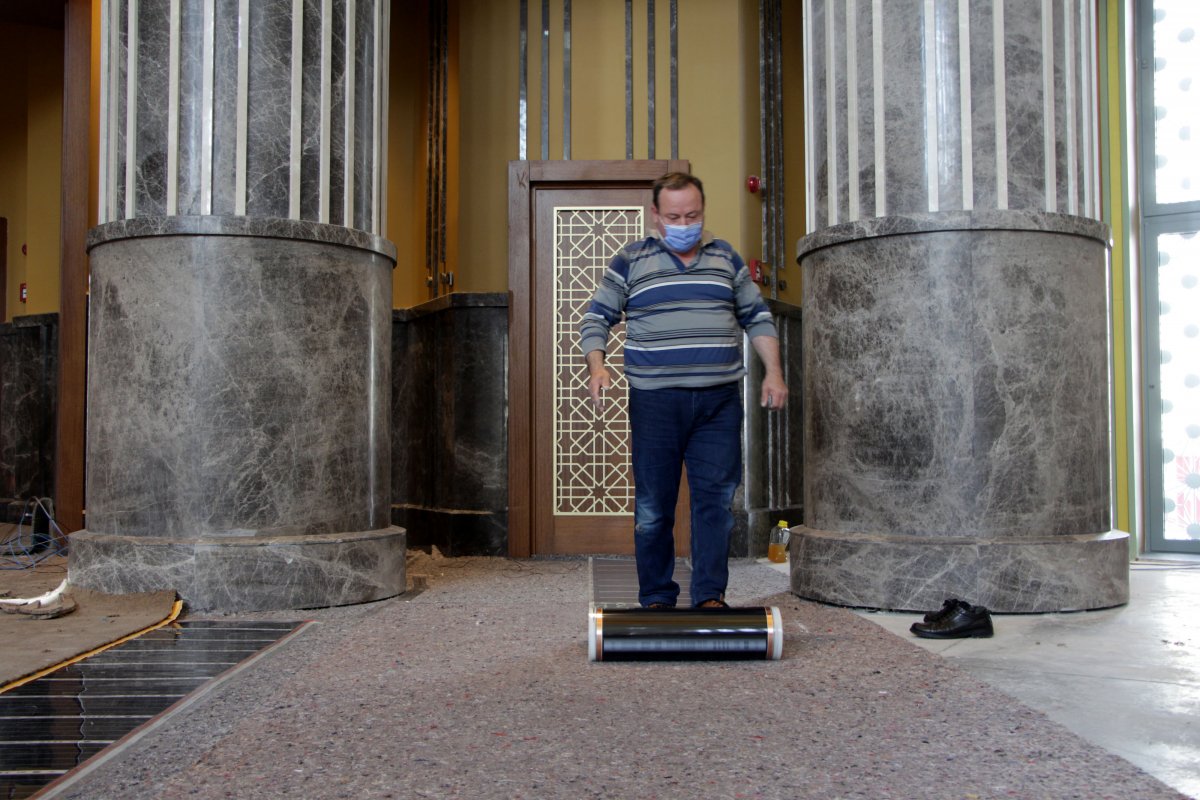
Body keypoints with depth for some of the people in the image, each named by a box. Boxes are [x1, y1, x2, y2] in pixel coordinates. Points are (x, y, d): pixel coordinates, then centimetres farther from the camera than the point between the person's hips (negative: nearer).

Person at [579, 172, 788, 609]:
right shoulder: (630, 260, 7)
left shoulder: (726, 258, 14)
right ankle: (656, 599, 13)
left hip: (718, 401, 2)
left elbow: (757, 317, 18)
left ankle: (710, 597, 5)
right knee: (653, 505, 2)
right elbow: (595, 318, 6)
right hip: (654, 403, -2)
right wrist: (596, 365, -12)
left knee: (716, 499, -2)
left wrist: (773, 371, 7)